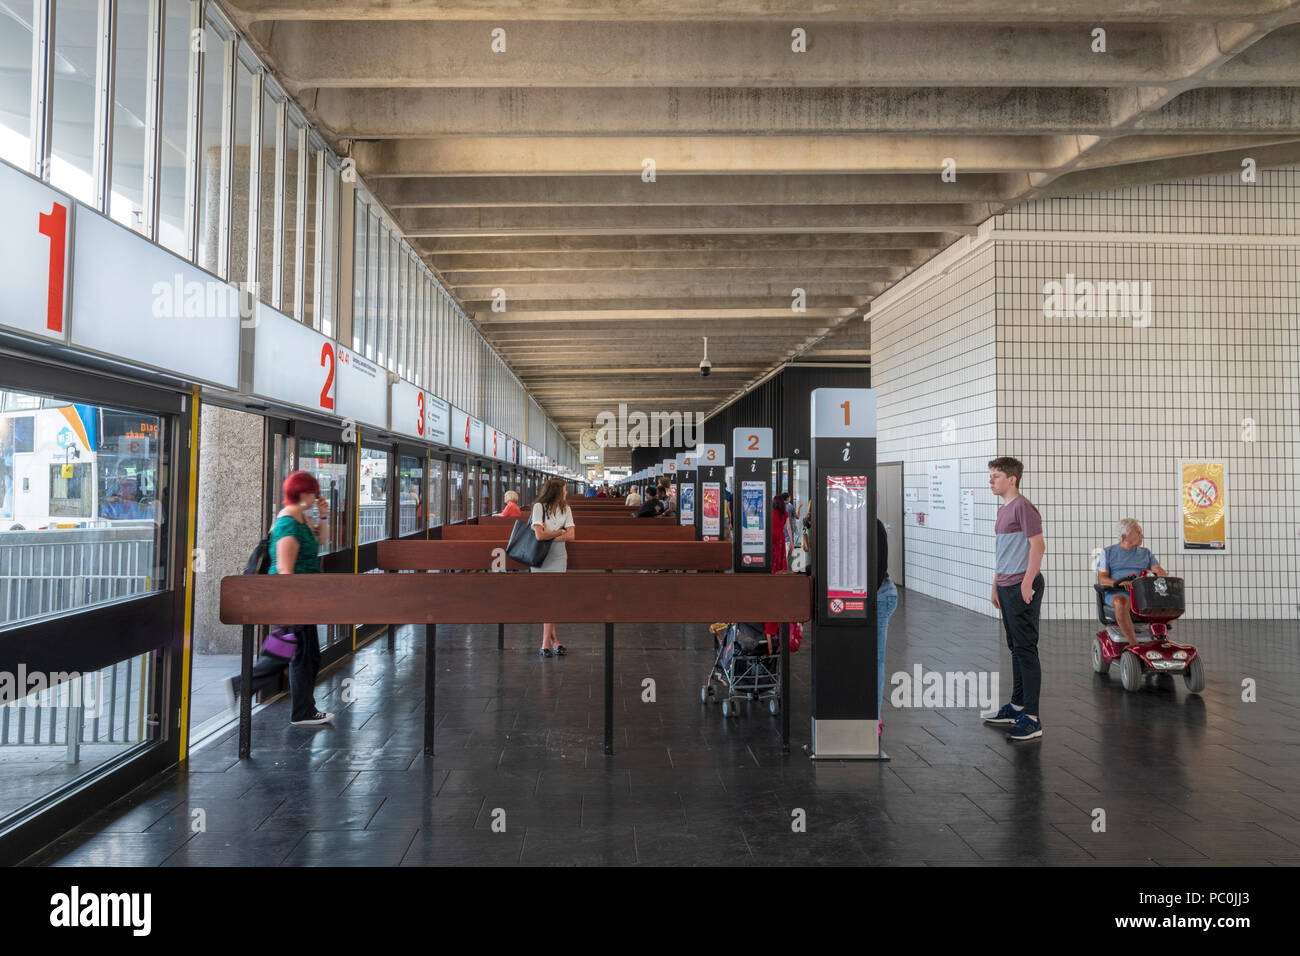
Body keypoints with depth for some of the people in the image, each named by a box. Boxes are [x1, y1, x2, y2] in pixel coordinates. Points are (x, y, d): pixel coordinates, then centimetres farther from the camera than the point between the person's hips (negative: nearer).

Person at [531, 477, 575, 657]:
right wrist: (559, 532, -7)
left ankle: (546, 643, 1)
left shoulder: (565, 509, 4)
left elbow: (571, 536, -6)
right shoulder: (539, 507, -8)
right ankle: (553, 640, 12)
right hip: (539, 559, -2)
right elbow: (539, 535, -18)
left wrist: (548, 535, -14)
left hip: (557, 558, 2)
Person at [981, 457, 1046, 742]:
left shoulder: (1023, 507, -12)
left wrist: (1027, 583, -20)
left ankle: (1031, 718, -5)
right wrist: (996, 585, 22)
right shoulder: (1003, 510, 17)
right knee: (1015, 647, 16)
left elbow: (1038, 545, -18)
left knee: (1026, 649, -8)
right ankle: (1017, 705, 27)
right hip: (1007, 587, 10)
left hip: (1023, 587, -10)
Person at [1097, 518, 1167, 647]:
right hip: (1118, 593, -3)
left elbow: (1158, 570, 6)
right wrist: (1119, 583, -19)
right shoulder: (1108, 552, 13)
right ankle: (1134, 644, -39)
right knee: (1121, 602, -41)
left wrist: (1163, 575, -20)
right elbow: (1101, 579, 2)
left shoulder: (1146, 553, 23)